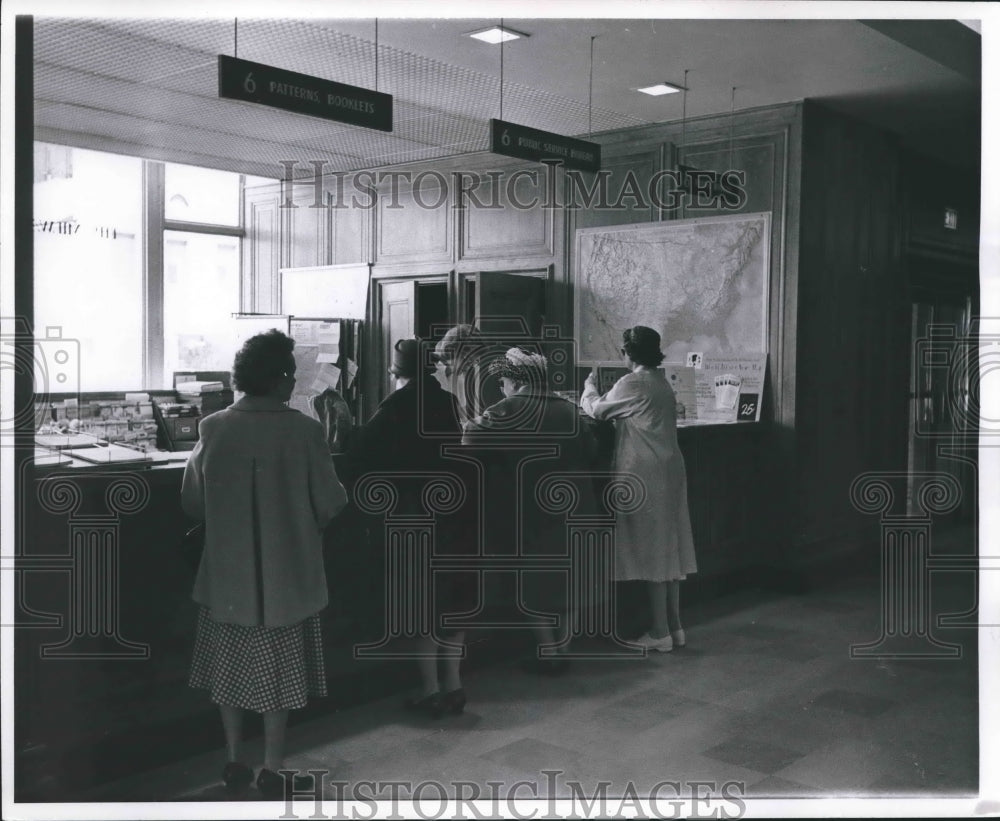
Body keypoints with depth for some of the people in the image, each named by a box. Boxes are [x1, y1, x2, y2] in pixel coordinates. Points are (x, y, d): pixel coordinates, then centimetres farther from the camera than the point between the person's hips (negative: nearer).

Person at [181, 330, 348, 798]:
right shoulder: (303, 431, -15)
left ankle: (235, 762, 28)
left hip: (226, 574, 3)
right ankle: (272, 772, 19)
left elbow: (192, 503, 1)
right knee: (277, 672, 10)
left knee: (230, 667, 17)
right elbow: (329, 502, -9)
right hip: (285, 575, -3)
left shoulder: (212, 429, -7)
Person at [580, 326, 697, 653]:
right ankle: (674, 627, 19)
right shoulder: (661, 382, 13)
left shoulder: (632, 384, -14)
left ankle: (660, 633, 4)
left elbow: (598, 410, -3)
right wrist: (601, 395, 20)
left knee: (652, 552, -3)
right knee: (669, 550, 12)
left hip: (645, 476, -9)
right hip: (669, 472, 9)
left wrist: (590, 389, 17)